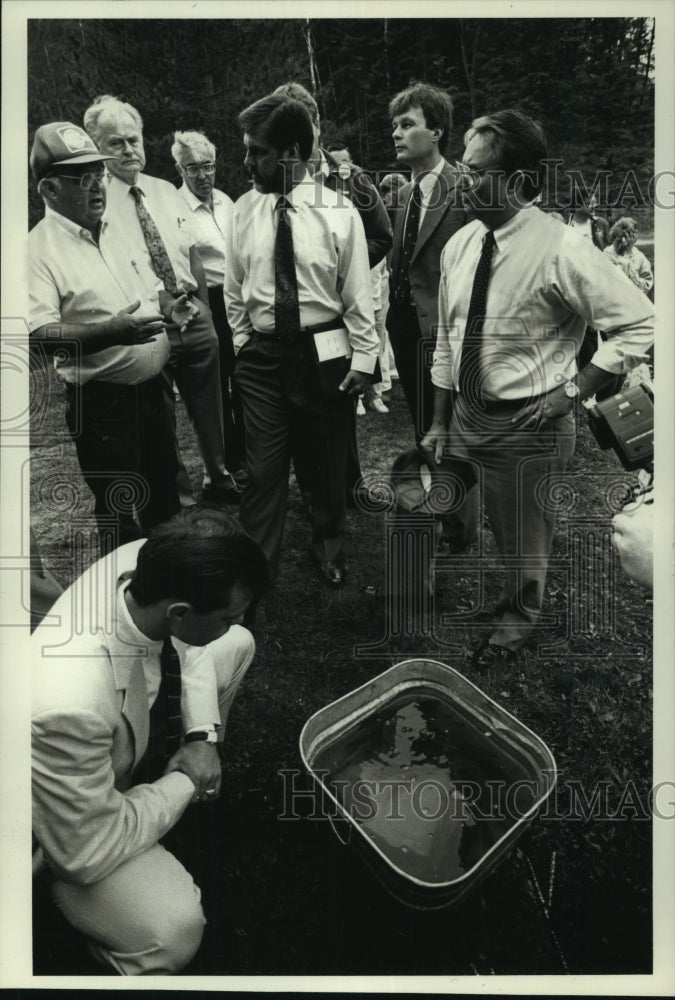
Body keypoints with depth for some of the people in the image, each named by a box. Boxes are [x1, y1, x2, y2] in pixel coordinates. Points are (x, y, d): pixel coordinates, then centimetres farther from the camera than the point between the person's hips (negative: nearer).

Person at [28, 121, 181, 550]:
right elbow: (40, 335, -24)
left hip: (151, 390, 7)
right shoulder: (41, 248, -12)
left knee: (166, 499, 19)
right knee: (120, 519, 4)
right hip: (101, 404, -7)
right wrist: (111, 332, -33)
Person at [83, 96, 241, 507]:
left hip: (195, 321, 5)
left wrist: (202, 305, 3)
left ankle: (221, 480, 35)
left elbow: (192, 253, 12)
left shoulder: (165, 191, 9)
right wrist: (163, 304, -21)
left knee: (210, 409, 15)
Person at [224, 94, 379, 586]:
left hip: (325, 352, -1)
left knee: (330, 462, 15)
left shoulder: (339, 211, -7)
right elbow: (234, 287, 7)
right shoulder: (245, 209, 1)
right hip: (263, 354, 1)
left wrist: (363, 357, -7)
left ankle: (329, 551, 39)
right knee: (263, 468, 2)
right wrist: (243, 343, 4)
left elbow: (358, 291, -6)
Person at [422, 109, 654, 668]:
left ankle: (519, 617, 43)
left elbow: (640, 325, -13)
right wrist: (440, 421, 9)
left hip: (529, 424, -5)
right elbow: (447, 341, 9)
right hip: (466, 413, 6)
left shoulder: (562, 251, -18)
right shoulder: (460, 246, 1)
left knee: (524, 535, 14)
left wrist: (571, 392, -16)